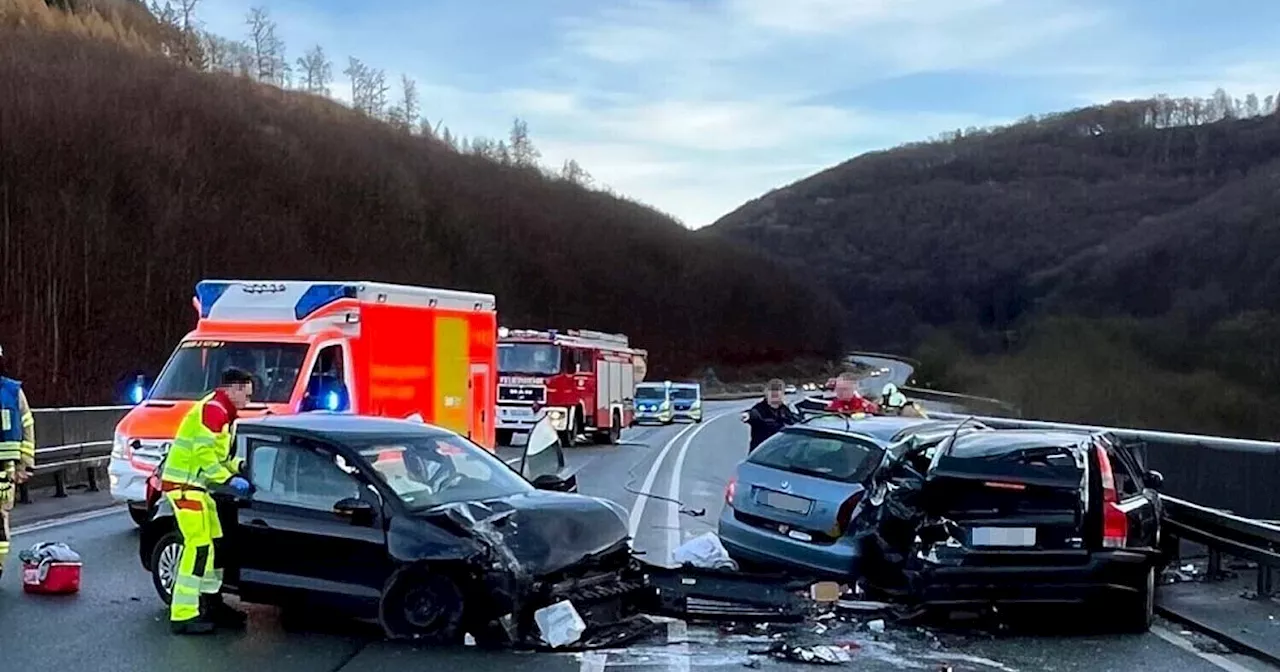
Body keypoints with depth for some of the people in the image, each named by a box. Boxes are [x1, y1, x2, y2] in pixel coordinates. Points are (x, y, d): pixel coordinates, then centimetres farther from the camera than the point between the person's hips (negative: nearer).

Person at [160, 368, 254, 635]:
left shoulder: (221, 412, 19)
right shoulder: (213, 409, -16)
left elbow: (221, 454, 21)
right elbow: (204, 453, -24)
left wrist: (241, 466, 7)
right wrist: (229, 479, -23)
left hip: (197, 486, 11)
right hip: (184, 484, -11)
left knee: (213, 543, 16)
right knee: (198, 547, -14)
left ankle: (211, 604, 27)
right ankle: (183, 616, -13)